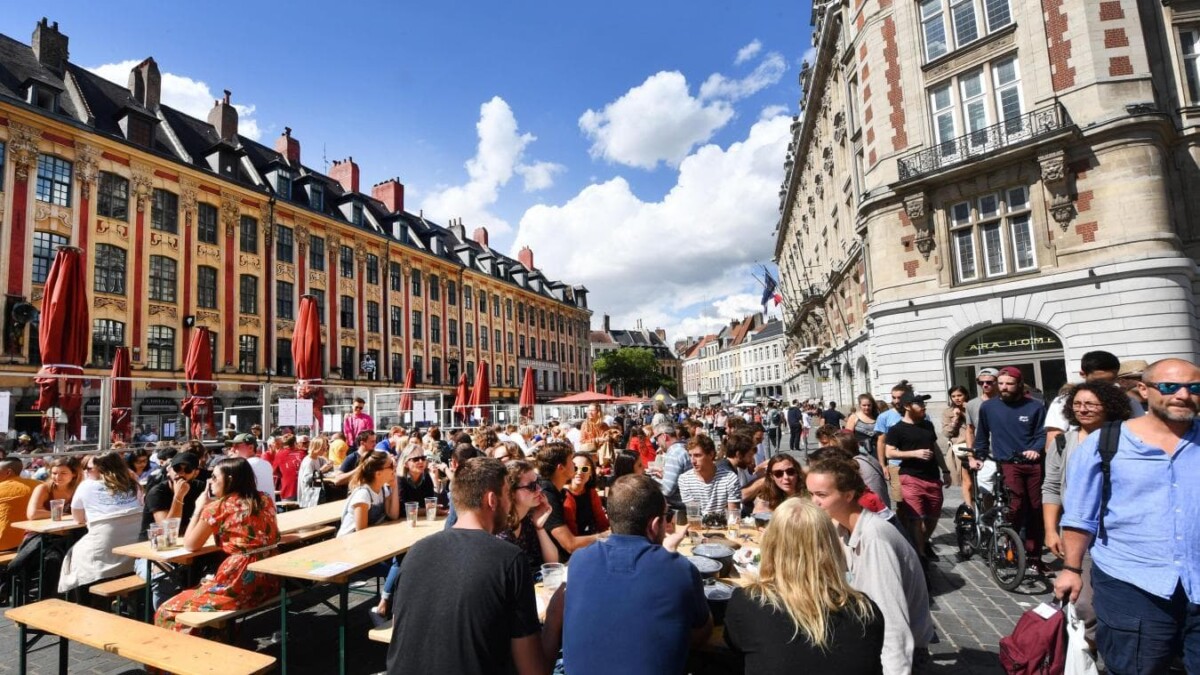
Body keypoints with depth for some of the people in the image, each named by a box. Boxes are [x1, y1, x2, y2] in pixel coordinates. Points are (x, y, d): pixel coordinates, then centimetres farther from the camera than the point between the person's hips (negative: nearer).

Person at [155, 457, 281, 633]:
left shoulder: (218, 507, -7)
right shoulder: (265, 500, 9)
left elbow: (190, 545, 4)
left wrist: (199, 508, 13)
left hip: (240, 584, -7)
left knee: (166, 612, 13)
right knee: (200, 588, 30)